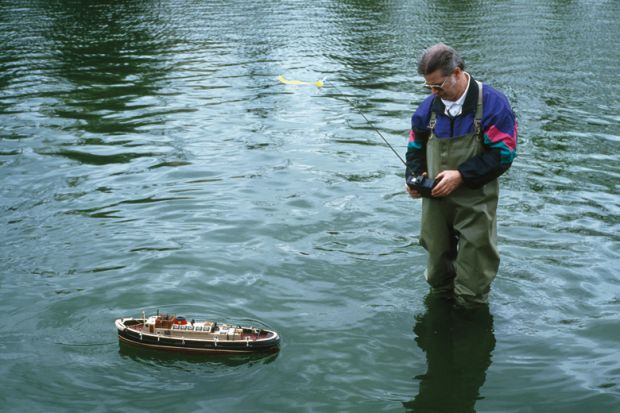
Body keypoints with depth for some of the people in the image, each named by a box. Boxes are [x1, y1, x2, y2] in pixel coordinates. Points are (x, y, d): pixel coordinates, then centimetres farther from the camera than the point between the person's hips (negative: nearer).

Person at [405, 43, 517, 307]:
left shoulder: (492, 103, -11)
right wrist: (414, 177, -3)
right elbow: (416, 147, 16)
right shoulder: (429, 106, 4)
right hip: (435, 199, 5)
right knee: (437, 270, 19)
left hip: (475, 204, -4)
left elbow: (502, 153, -15)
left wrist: (461, 175, -20)